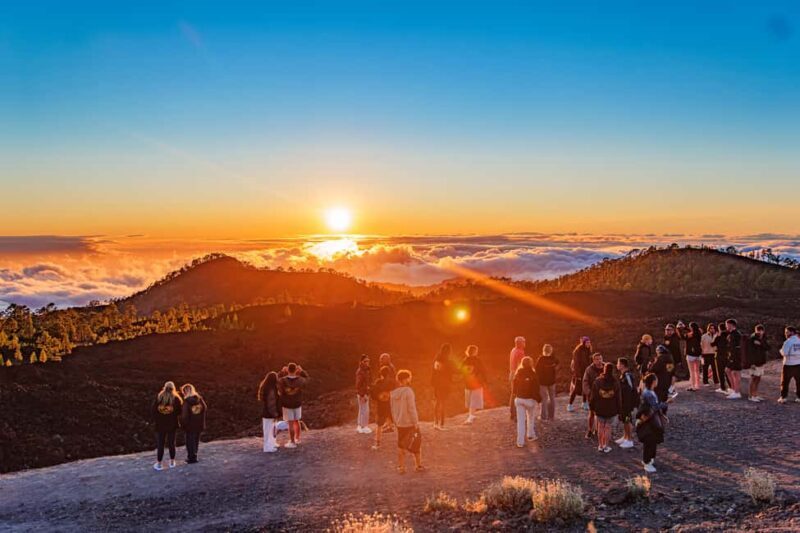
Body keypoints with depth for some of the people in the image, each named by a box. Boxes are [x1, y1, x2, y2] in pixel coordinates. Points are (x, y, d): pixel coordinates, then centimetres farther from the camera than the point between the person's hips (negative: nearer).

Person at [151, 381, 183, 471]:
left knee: (160, 444, 7)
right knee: (171, 443, 13)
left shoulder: (159, 397, -7)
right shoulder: (176, 399, -9)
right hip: (172, 425, 0)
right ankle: (172, 462, 22)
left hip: (160, 424, 0)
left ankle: (159, 464, 11)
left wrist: (155, 420, 6)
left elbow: (153, 410, -7)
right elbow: (179, 412, -8)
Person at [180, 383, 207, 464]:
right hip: (199, 425, 5)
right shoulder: (200, 399, -5)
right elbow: (205, 408, 5)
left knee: (190, 441, 10)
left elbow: (184, 415, -21)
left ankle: (192, 457, 15)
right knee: (196, 440, 19)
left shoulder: (186, 402, -21)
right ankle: (193, 456, 29)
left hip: (190, 425, -5)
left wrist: (183, 424, -7)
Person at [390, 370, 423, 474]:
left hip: (399, 423, 5)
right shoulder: (408, 391, -18)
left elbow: (393, 410, 8)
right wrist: (416, 423, -15)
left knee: (401, 446, 13)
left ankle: (401, 467, 16)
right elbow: (411, 409, -20)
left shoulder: (394, 393, 2)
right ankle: (418, 465, 20)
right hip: (410, 423, -5)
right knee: (417, 444, 12)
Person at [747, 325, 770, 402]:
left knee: (758, 379, 12)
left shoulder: (763, 339, 11)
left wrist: (761, 343, -19)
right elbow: (749, 352, -15)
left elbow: (768, 348, -2)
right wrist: (751, 363, -20)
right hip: (754, 362, -7)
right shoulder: (752, 339, -11)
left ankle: (755, 395, 20)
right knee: (753, 378, -5)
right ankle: (751, 396, 2)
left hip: (761, 362, 7)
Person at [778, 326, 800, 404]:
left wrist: (781, 350, 3)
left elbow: (784, 353, -17)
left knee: (785, 382, 5)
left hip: (789, 364, -5)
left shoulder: (788, 342, -14)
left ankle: (783, 398, 5)